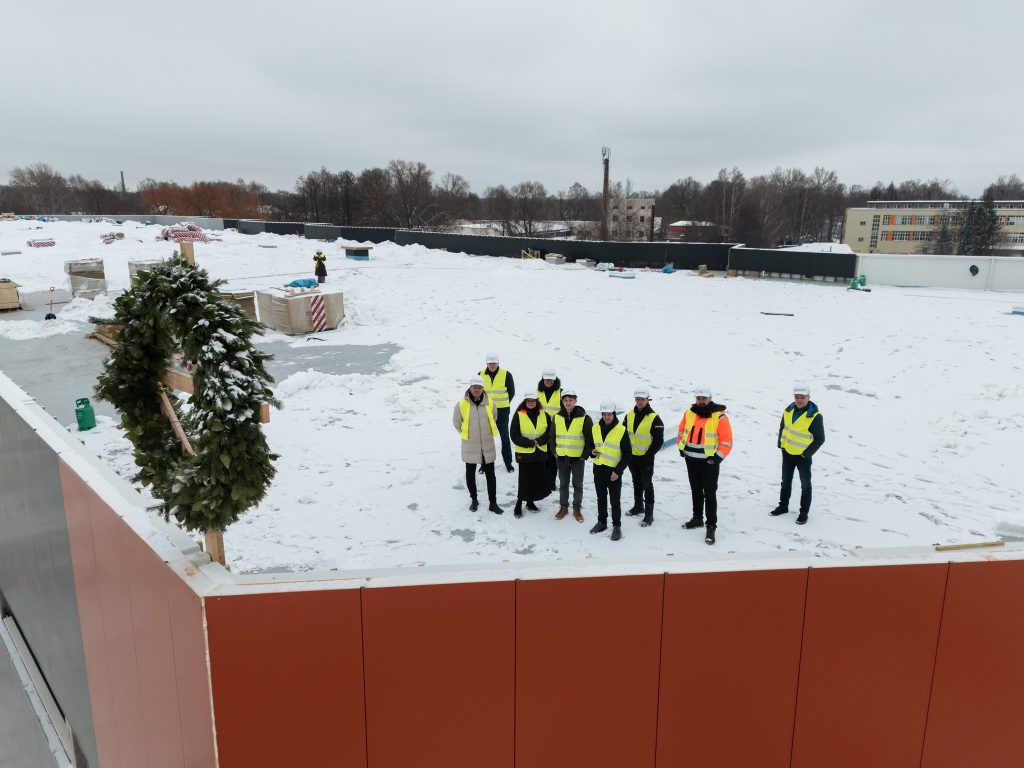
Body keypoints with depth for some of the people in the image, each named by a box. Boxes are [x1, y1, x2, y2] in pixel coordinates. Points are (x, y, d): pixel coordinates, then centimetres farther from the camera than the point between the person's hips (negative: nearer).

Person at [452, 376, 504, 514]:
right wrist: (466, 434, 3)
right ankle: (474, 500, 33)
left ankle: (493, 503, 20)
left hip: (488, 446, 1)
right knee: (470, 474, 14)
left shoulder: (489, 403, -6)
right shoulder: (461, 404, -13)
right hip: (470, 447, -1)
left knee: (490, 475, 8)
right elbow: (456, 423, 0)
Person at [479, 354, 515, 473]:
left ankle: (508, 462, 19)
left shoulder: (506, 374, -8)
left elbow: (511, 392, 1)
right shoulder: (481, 375, -2)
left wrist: (504, 403, -1)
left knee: (505, 437, 6)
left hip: (502, 410, -2)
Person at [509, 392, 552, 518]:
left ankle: (530, 502, 26)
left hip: (540, 453, 3)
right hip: (524, 453, -3)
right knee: (524, 479, -3)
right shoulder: (519, 415, -5)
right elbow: (514, 435, -8)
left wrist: (539, 441, -13)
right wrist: (529, 443, -16)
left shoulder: (544, 415, 4)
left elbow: (550, 432, 3)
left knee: (538, 479, 8)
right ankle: (519, 504, 12)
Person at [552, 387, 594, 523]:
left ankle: (577, 508, 24)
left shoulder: (584, 418, -10)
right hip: (561, 457, 3)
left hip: (578, 458, -3)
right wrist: (554, 452, 5)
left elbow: (591, 439, -7)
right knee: (563, 484, 14)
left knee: (577, 485, 9)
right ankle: (563, 507, 29)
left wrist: (585, 455, -8)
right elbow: (552, 436, 11)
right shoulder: (557, 417, 1)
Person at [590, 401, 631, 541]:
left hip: (614, 472, -4)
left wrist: (618, 471, -13)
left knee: (615, 501, 3)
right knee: (601, 499, 16)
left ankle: (617, 526, 16)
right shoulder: (595, 428, 4)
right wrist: (592, 452, -5)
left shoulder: (621, 430, -9)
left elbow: (627, 454, -7)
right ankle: (602, 522, 30)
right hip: (598, 470, 4)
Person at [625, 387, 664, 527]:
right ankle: (638, 506, 34)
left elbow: (658, 440, -14)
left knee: (647, 484, -1)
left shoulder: (654, 418, -14)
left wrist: (649, 455, -16)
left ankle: (649, 514, 6)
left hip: (646, 458, -6)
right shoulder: (629, 415, 2)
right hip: (632, 456, 6)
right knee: (636, 482, 19)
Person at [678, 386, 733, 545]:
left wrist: (717, 458, -17)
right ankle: (697, 518, 34)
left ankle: (711, 526, 7)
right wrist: (681, 447, 9)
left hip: (709, 462, -5)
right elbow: (681, 430, 17)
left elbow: (727, 442, -14)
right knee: (695, 491, 18)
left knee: (709, 494, -1)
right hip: (691, 460, 5)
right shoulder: (689, 413, 1)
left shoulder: (720, 417, -16)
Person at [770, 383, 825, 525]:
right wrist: (781, 444, 6)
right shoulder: (788, 410, -4)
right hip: (787, 453, 6)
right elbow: (782, 427, 13)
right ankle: (783, 506, 35)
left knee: (805, 485, 9)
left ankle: (804, 512, 20)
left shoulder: (814, 416, -21)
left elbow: (820, 438, -14)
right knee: (786, 481, 19)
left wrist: (807, 453, -14)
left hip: (803, 456, -6)